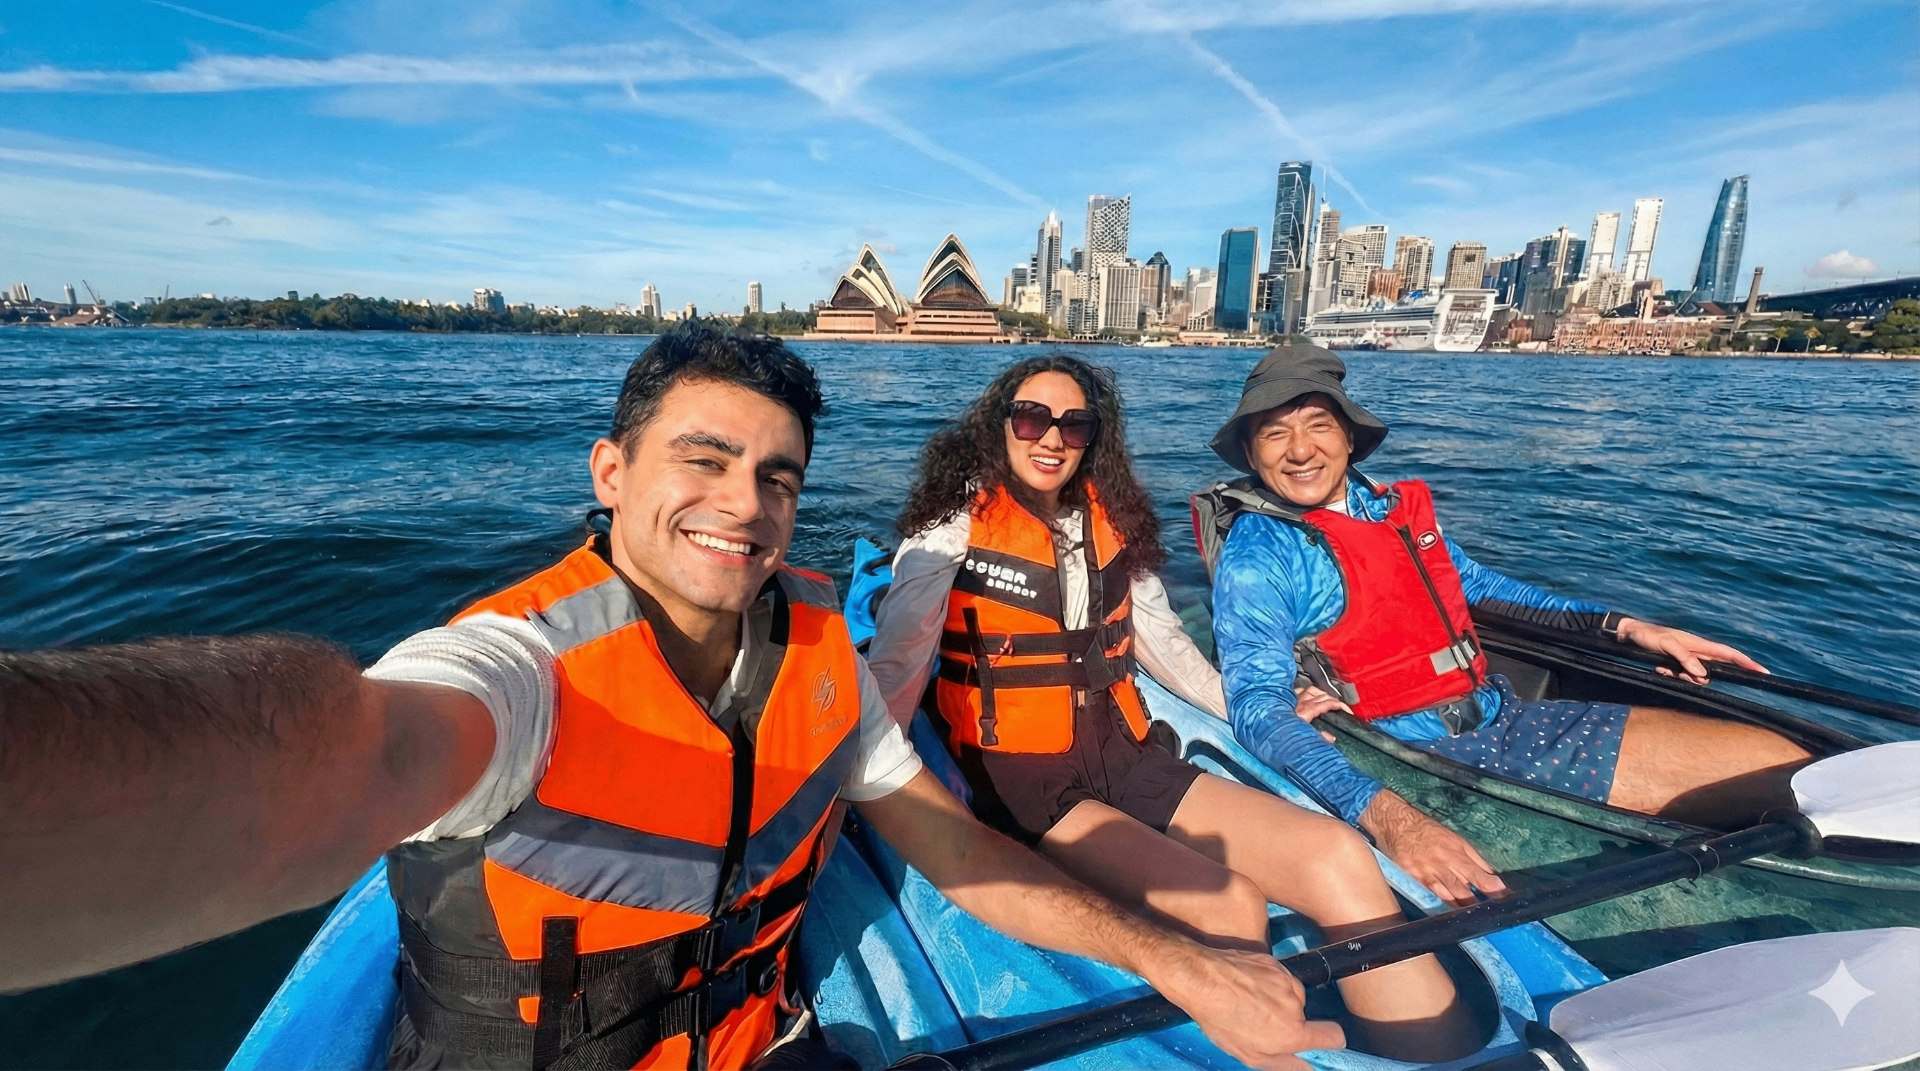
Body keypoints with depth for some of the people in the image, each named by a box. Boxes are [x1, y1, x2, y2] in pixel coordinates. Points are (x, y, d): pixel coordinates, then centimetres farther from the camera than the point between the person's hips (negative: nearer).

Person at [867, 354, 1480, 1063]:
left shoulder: (1111, 519, 11)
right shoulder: (956, 520, -5)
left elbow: (1163, 641, 21)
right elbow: (894, 667, -7)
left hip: (1123, 757, 5)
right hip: (1019, 779, -5)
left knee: (1337, 857, -14)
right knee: (1229, 909, -25)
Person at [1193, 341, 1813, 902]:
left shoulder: (1401, 507, 8)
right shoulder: (1257, 557, -15)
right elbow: (1259, 708, -26)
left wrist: (1626, 627, 20)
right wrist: (1385, 815, -40)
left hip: (1509, 714, 7)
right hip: (1435, 756, -7)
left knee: (1781, 763, 0)